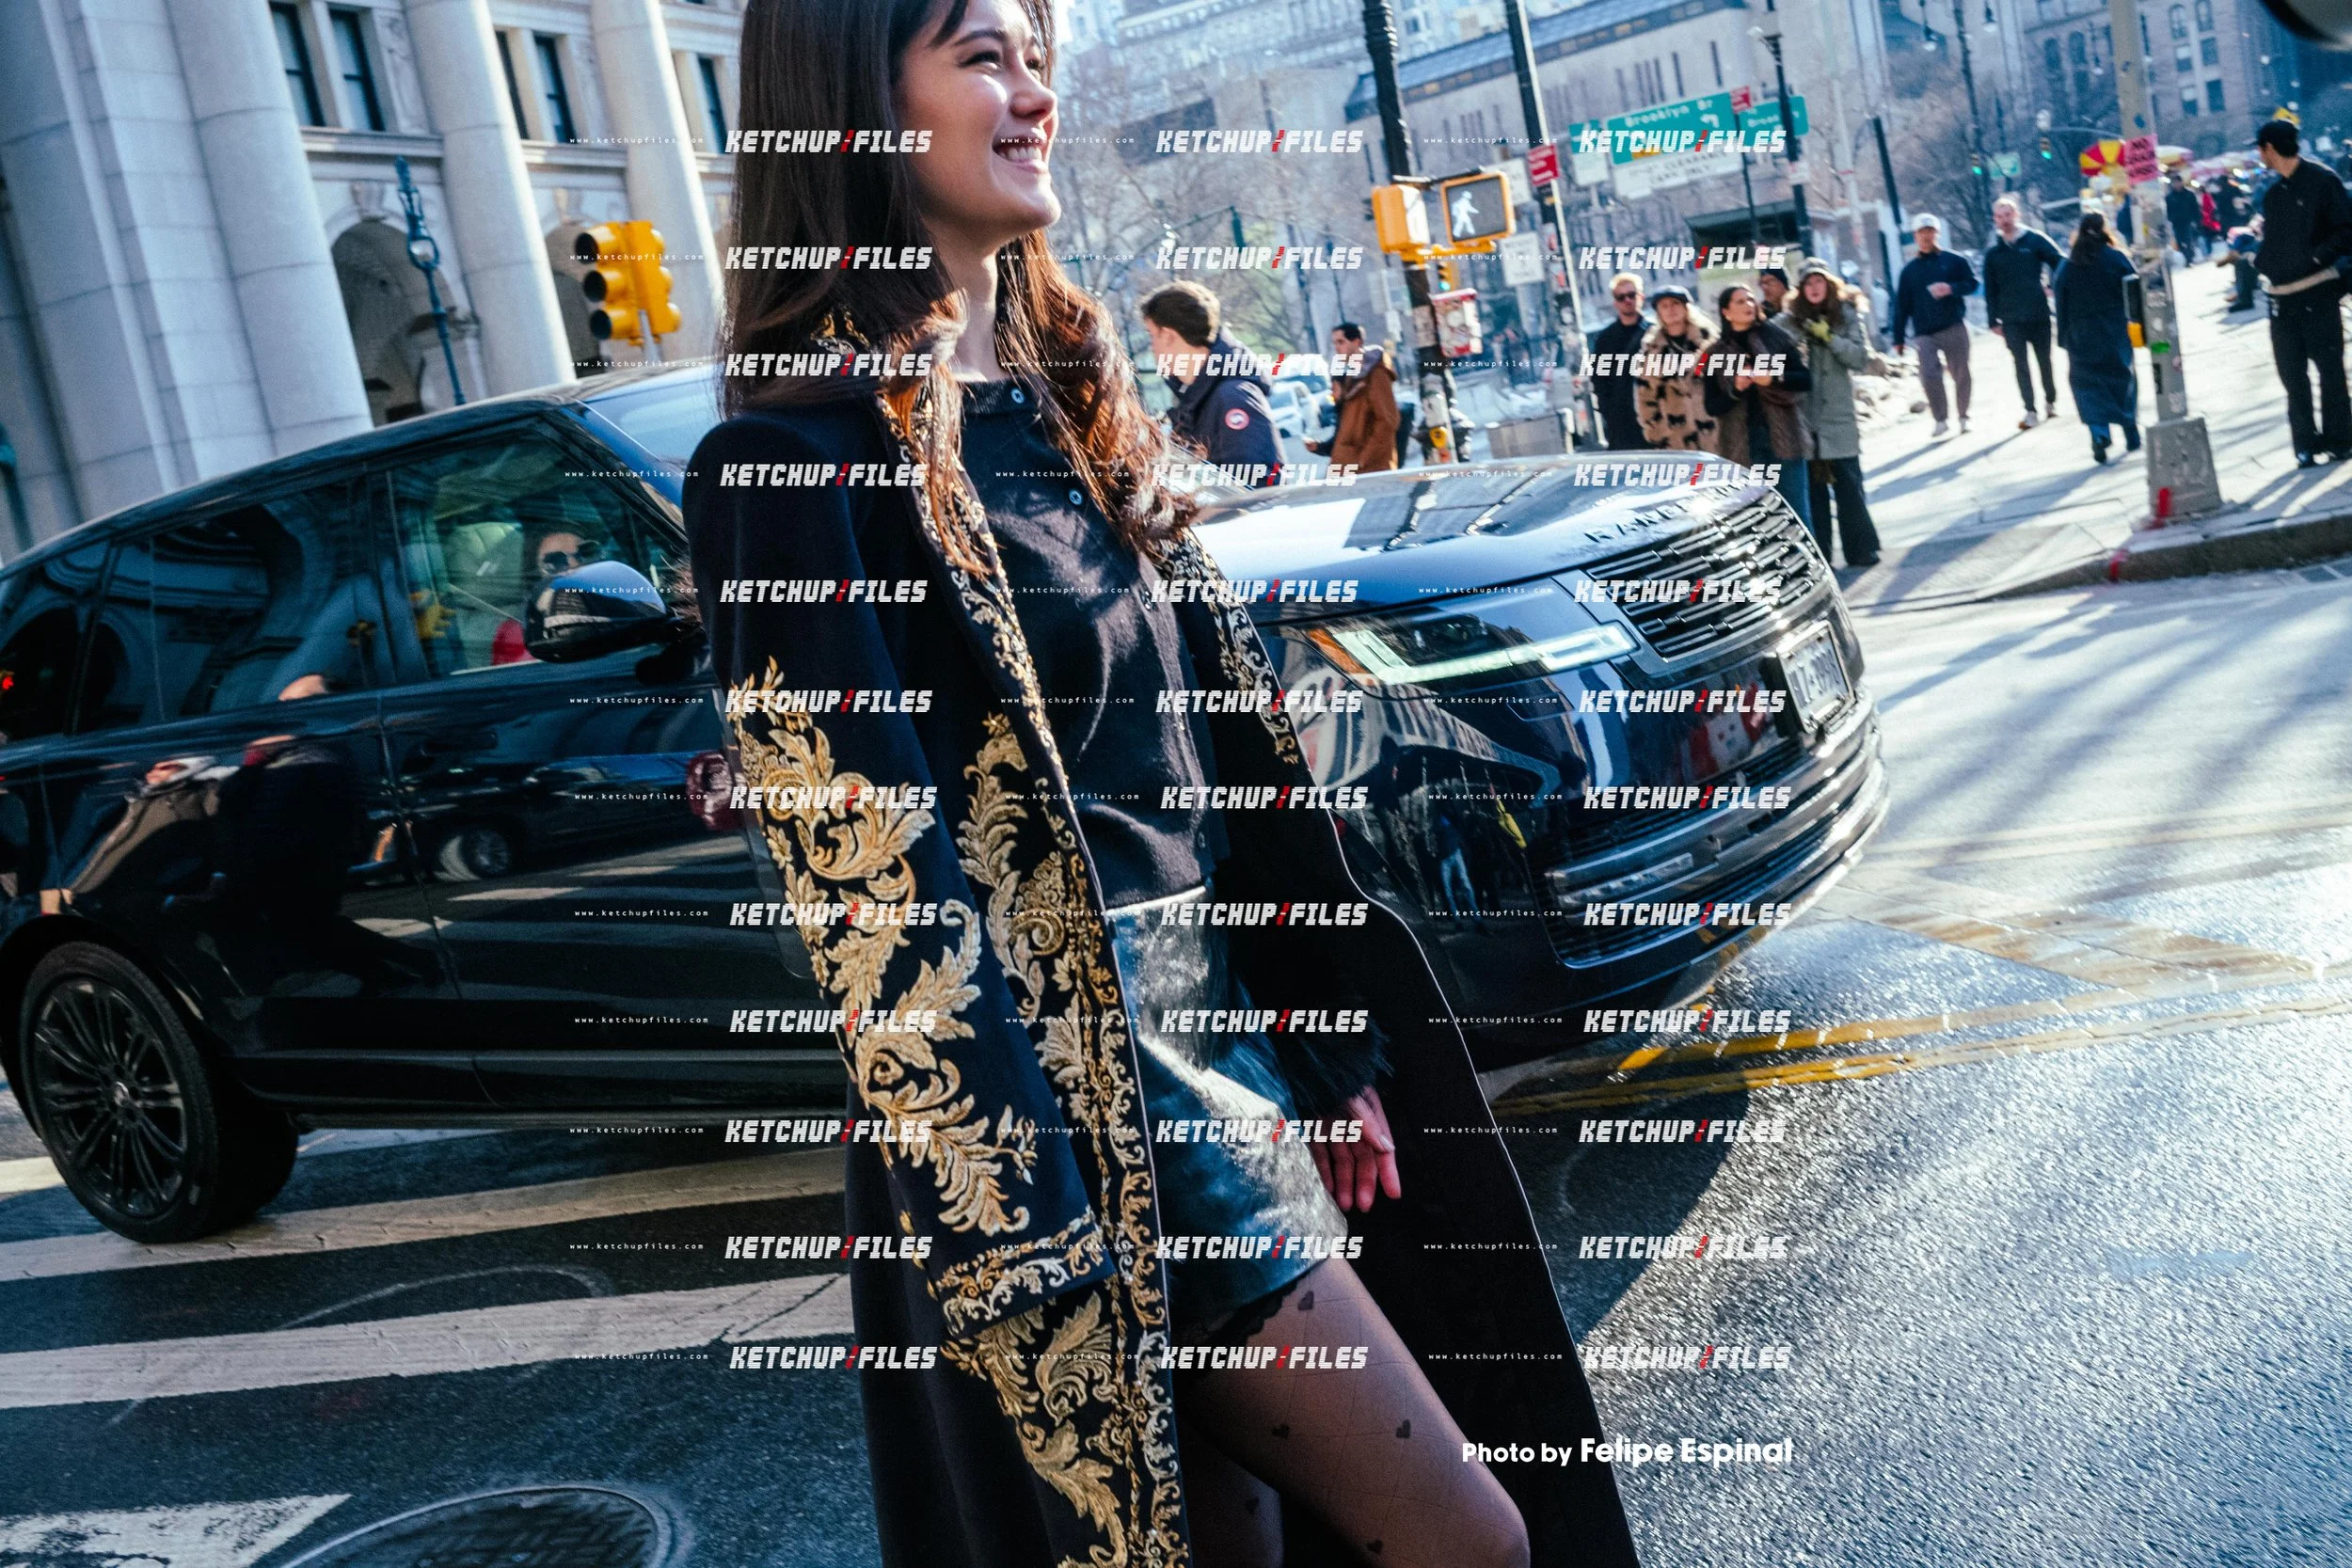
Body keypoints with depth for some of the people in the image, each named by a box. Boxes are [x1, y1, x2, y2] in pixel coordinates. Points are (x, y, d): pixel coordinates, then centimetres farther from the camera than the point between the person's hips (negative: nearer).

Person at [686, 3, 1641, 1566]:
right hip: (1072, 1105, -8)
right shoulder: (799, 470, -14)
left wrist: (1330, 1051, 13)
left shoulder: (1066, 395, 11)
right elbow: (887, 918, -17)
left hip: (1216, 1036, 8)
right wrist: (1045, 1271, -17)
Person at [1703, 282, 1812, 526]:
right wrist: (1736, 389, -13)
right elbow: (1712, 406, 5)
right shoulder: (1716, 354, 8)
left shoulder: (1775, 337, 6)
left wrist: (1774, 378, -15)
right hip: (1743, 446, 0)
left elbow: (1805, 380, 3)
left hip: (1784, 436, 0)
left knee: (1798, 512, -1)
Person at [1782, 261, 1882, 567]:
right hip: (1805, 417, 0)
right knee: (1813, 486, 5)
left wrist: (1829, 337, -13)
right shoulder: (1789, 321, 4)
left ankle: (1861, 549, 7)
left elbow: (1861, 356, -2)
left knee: (1848, 484, 1)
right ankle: (1819, 552, 10)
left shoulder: (1846, 315, 6)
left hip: (1839, 414, 0)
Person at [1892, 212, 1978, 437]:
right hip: (1926, 334, 1)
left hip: (1955, 328, -1)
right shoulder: (1909, 270, 12)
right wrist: (1898, 338, 5)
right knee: (1929, 376, -15)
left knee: (1961, 374, 2)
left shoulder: (1954, 261, 7)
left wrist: (1951, 288, -18)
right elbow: (1901, 306, 10)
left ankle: (1963, 417, 17)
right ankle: (1940, 419, -2)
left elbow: (1972, 283, 2)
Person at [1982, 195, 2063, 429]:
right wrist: (1993, 320, 5)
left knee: (2044, 360, 10)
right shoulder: (1993, 252, 7)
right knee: (2021, 364, -3)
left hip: (2039, 314, -1)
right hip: (2011, 319, 1)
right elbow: (1990, 290, 9)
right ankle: (2030, 411, -4)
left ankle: (2050, 401, 26)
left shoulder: (2035, 240, 0)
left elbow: (2060, 263, 1)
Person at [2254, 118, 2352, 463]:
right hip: (2282, 299, 6)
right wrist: (2261, 261, 2)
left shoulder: (2321, 180, -6)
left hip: (2317, 295, -6)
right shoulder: (2273, 195, 14)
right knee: (2293, 375, 6)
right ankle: (2305, 444, 12)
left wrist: (2318, 257, -19)